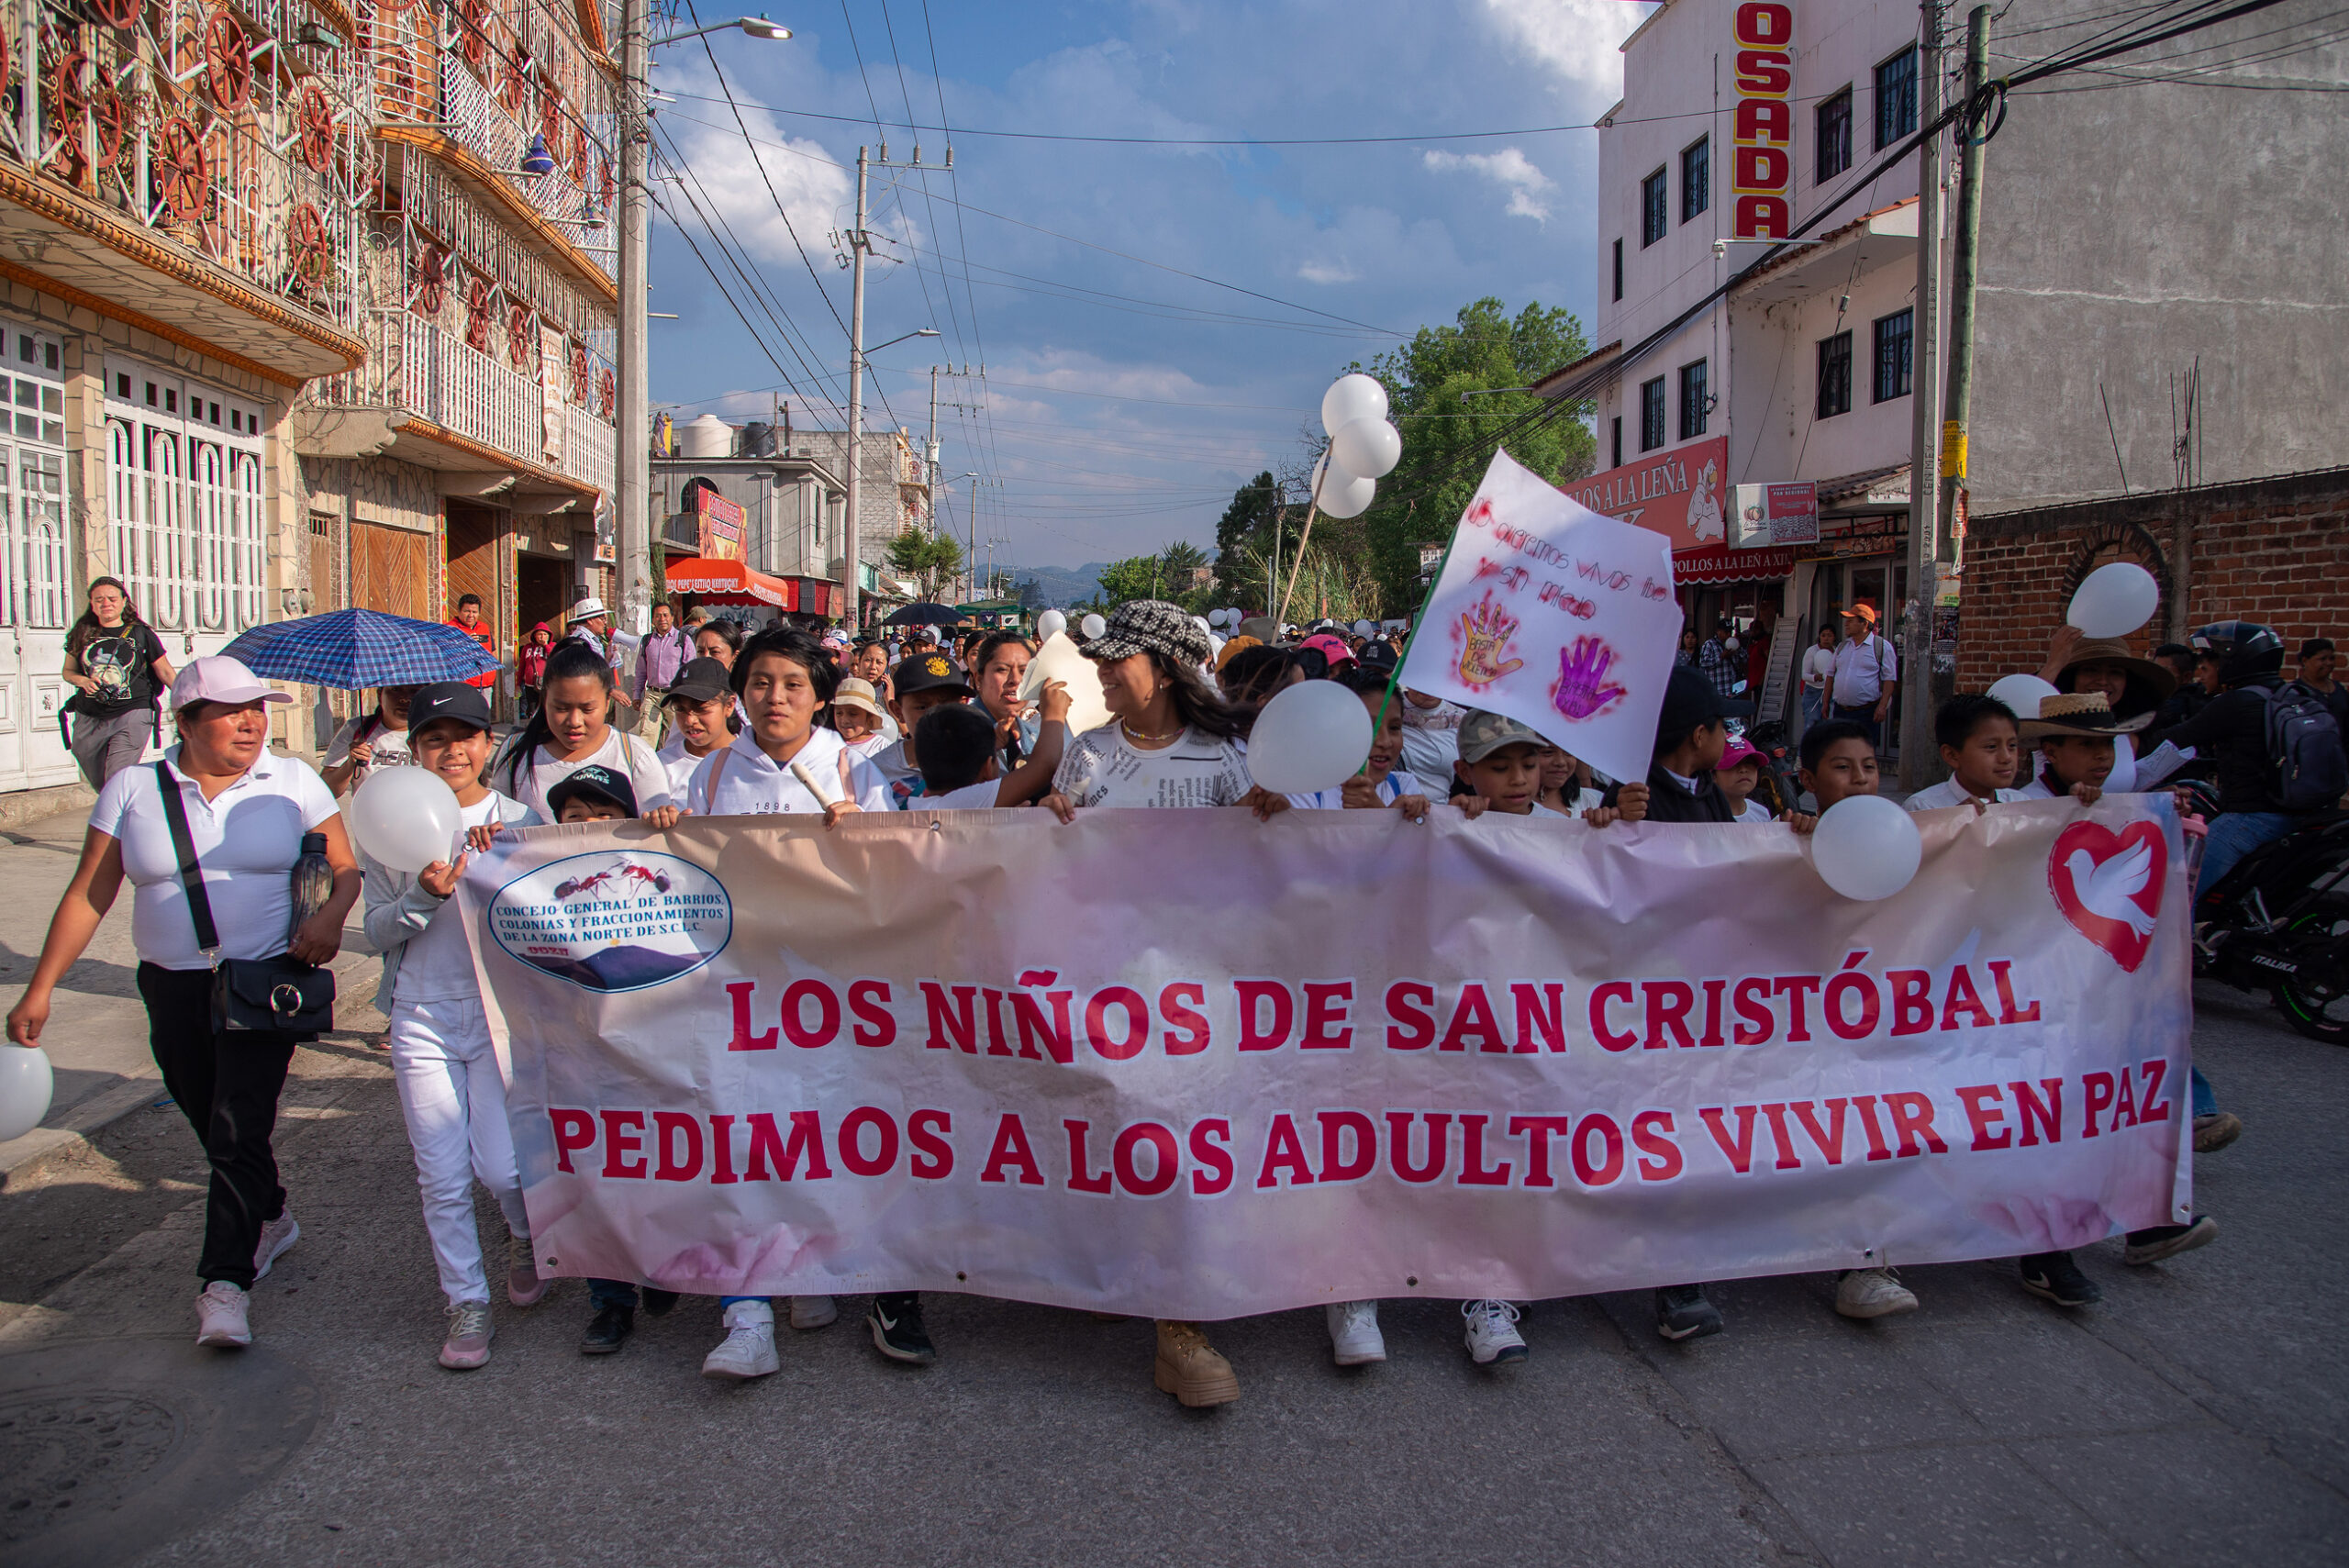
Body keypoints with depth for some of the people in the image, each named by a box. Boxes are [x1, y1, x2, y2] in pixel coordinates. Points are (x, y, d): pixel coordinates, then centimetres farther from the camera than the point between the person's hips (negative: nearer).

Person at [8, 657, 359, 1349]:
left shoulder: (292, 782, -1)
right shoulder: (133, 790, 1)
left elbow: (348, 869, 2)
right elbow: (87, 896, 3)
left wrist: (330, 914, -20)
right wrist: (40, 989, 0)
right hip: (173, 988, 3)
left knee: (239, 1128, -10)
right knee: (214, 1125, 14)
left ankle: (225, 1282, -5)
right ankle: (270, 1219, 39)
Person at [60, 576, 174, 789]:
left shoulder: (140, 633, 1)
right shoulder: (82, 634, 8)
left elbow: (165, 672, 6)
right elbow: (68, 671, 17)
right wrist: (84, 681, -6)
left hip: (132, 715, -4)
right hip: (89, 719, 4)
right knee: (98, 784, 14)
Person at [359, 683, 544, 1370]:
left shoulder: (519, 821, -1)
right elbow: (378, 930, 3)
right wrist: (424, 896, -15)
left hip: (502, 1010, -1)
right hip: (422, 1015, 1)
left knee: (502, 1167, -4)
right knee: (442, 1175, 5)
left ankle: (526, 1236, 30)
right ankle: (467, 1301, 21)